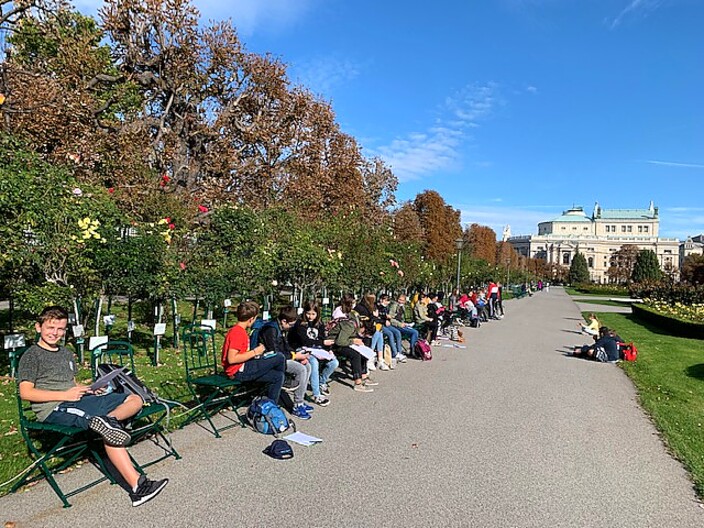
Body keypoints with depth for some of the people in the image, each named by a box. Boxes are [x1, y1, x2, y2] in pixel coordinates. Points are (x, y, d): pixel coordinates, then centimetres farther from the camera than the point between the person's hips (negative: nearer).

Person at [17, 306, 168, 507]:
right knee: (110, 430, -31)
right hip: (54, 409, -8)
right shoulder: (31, 356, 0)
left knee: (135, 399, -7)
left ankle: (107, 419, -38)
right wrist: (64, 395, -16)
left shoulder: (66, 353, 24)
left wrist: (90, 389, 8)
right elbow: (25, 392, -10)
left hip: (78, 399, 8)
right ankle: (137, 485, -39)